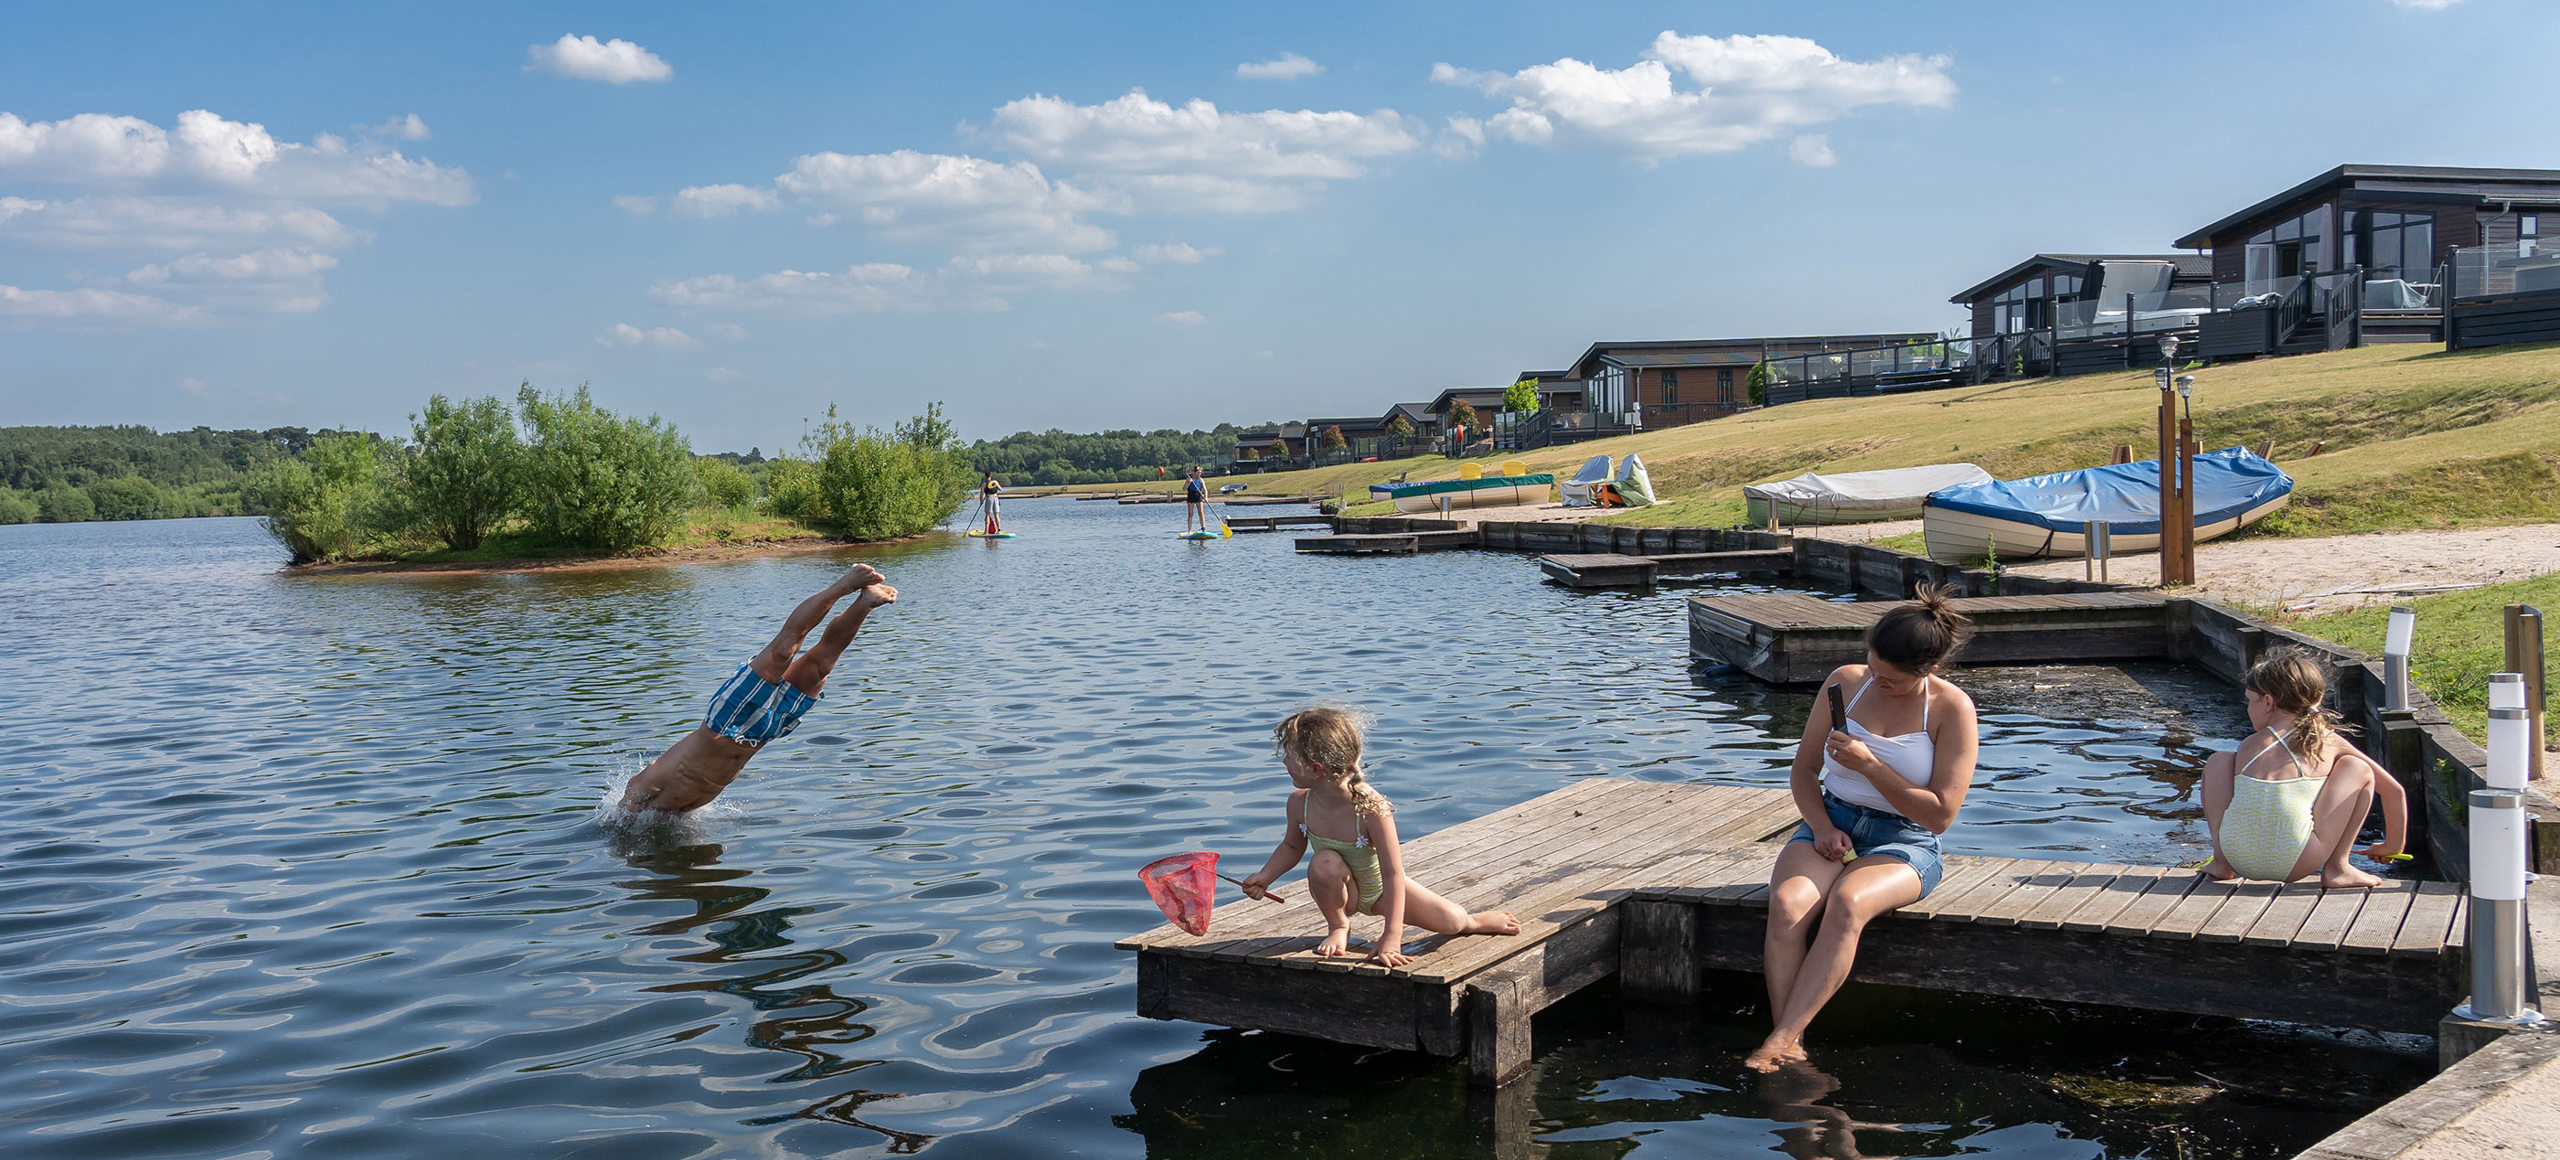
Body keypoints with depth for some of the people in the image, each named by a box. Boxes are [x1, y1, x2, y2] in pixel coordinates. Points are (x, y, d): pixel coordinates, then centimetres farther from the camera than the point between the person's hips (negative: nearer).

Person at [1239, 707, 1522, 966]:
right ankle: (1338, 928, -5)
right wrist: (1265, 876, -13)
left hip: (1381, 890, -2)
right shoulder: (1299, 803, -20)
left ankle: (1477, 922, 29)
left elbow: (1393, 874, -31)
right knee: (1324, 864, -33)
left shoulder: (1371, 807, -34)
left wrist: (1391, 937, -34)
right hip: (1344, 892, 2)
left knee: (1452, 921, -11)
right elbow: (1292, 847, 5)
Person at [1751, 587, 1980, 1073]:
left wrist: (1869, 765, -19)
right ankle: (1790, 1050, -33)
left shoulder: (1952, 709, -7)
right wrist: (1822, 827, -7)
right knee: (1787, 904, -30)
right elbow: (1804, 768, 12)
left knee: (1847, 903, -37)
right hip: (1831, 823, 3)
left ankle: (1779, 1039, -38)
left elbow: (1940, 815, -11)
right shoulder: (1845, 682, 4)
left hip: (1904, 841, -3)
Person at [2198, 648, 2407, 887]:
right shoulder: (2330, 742, 14)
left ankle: (2221, 862, 18)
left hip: (2238, 858, 1)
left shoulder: (2249, 746, 13)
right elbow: (2395, 790, 20)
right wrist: (2392, 846, 34)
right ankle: (2337, 869, 7)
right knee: (2358, 768, 17)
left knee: (2219, 761, 28)